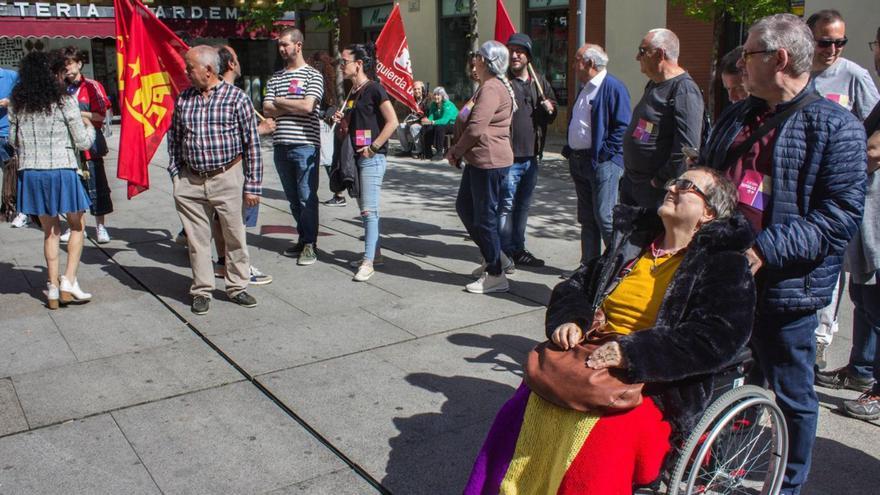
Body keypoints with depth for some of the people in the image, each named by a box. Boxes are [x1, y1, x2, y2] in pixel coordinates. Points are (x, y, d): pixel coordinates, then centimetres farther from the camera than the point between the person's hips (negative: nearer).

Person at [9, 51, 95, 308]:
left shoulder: (16, 104, 5)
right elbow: (83, 142, -5)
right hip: (61, 170, -4)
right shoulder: (65, 102, -8)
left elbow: (14, 140, 13)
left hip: (30, 172, 4)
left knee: (50, 230, 15)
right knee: (77, 226, 14)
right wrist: (88, 125, 14)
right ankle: (68, 282, 3)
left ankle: (53, 290, 14)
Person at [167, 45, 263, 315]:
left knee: (234, 236, 5)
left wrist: (253, 185, -6)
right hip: (190, 182, 3)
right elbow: (174, 138, 16)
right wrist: (175, 174, 7)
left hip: (227, 179, -3)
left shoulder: (237, 98, -4)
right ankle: (202, 291, 20)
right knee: (197, 239, 7)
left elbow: (252, 144, -4)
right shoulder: (183, 99, 8)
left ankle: (237, 287, 21)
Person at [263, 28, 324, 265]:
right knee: (293, 198, 12)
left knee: (307, 197, -4)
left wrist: (280, 101, -2)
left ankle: (310, 244, 4)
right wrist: (293, 107, -7)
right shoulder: (275, 78, 16)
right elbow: (267, 109, 5)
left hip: (305, 145, -6)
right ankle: (303, 239, 22)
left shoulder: (313, 75, 0)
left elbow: (307, 106, -14)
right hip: (281, 145, 6)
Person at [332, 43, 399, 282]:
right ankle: (374, 252, 25)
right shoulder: (352, 92, 14)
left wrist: (373, 147, -18)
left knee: (369, 210, -10)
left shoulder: (374, 89, -11)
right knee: (364, 209, 14)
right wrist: (341, 120, 2)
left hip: (372, 158, -9)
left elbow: (392, 122, -17)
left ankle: (368, 262, -7)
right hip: (357, 157, 9)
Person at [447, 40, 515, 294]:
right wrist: (457, 150, 8)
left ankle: (496, 275, 9)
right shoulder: (488, 86, 17)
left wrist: (456, 152, -10)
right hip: (478, 160, 11)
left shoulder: (492, 88, -18)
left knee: (485, 216, -3)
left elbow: (476, 128, -24)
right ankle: (495, 258, 27)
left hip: (489, 161, -11)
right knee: (464, 207, 19)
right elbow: (468, 123, 20)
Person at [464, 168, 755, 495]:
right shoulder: (633, 241, 19)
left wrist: (633, 352, -22)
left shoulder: (725, 266, 2)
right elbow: (575, 285, 24)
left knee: (601, 446, -31)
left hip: (656, 385, -5)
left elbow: (721, 337, -14)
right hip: (591, 362, 5)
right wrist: (569, 320, 0)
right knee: (519, 418, -16)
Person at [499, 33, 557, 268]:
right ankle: (505, 251, 7)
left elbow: (552, 115, 22)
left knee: (523, 205, 15)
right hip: (509, 156, -6)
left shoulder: (540, 81, 13)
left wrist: (550, 109, -1)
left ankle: (518, 249, 26)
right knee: (506, 205, -4)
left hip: (531, 155, 6)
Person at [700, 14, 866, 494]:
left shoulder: (836, 126, -9)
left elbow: (840, 215, -16)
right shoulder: (735, 117, 12)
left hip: (784, 287, -6)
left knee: (791, 395, 10)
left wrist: (767, 251, -24)